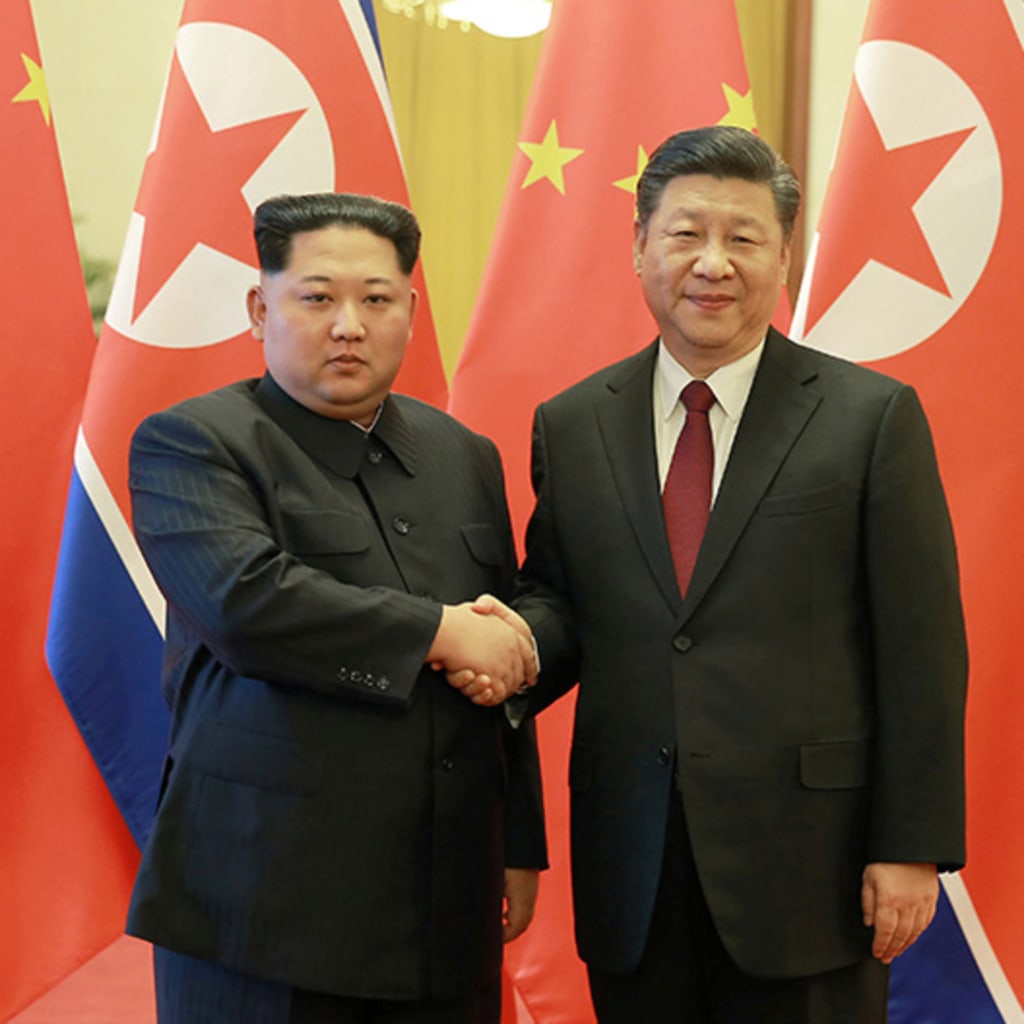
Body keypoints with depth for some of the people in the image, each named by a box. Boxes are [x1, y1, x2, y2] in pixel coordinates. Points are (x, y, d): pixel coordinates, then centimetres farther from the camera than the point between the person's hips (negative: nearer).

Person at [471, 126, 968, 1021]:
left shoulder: (873, 417, -3)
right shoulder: (571, 426, 7)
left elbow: (921, 647, -4)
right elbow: (558, 597, 12)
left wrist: (913, 847, -7)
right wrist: (519, 638, -12)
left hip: (808, 859, -3)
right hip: (630, 873, 3)